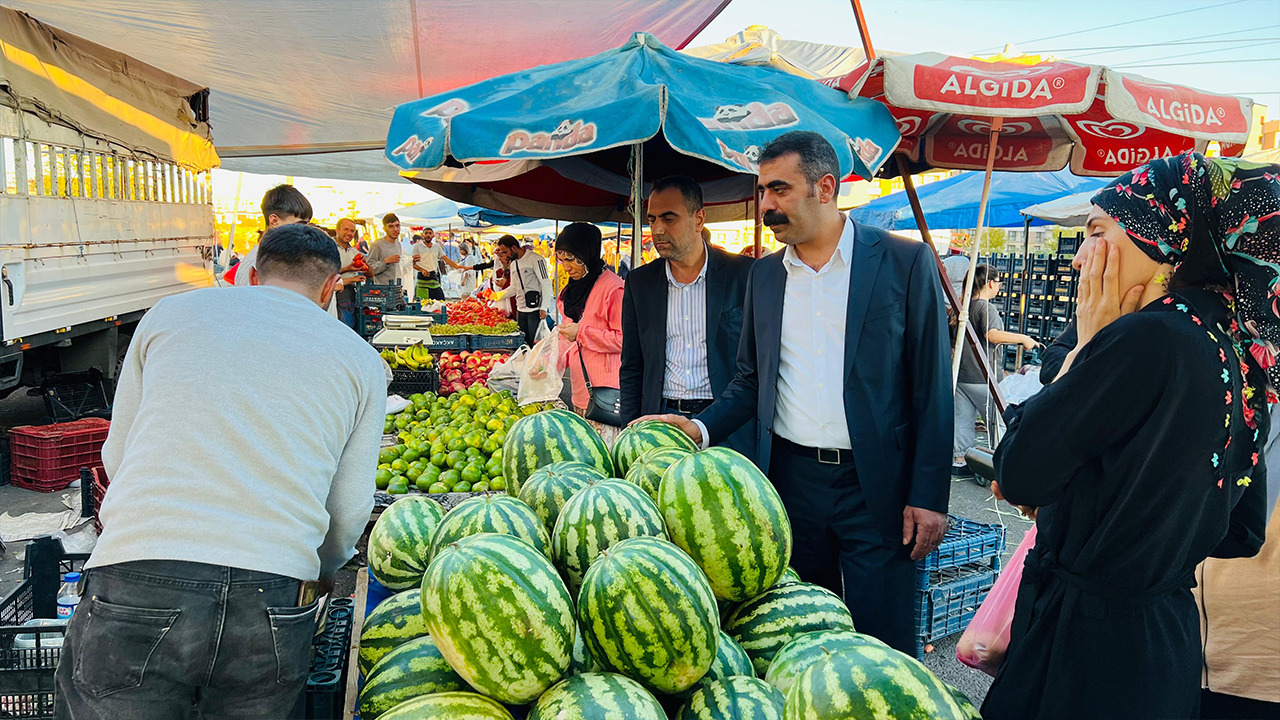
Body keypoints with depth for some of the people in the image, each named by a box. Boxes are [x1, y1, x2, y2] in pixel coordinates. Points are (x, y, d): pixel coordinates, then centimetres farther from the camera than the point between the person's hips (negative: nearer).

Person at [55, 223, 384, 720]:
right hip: (271, 602, 1)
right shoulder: (360, 358, 14)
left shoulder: (170, 312, 16)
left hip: (135, 588, 0)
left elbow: (116, 459, 21)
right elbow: (349, 510, 12)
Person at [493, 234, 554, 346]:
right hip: (520, 310, 8)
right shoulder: (513, 264, 16)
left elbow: (546, 284, -12)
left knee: (534, 343, -6)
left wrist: (543, 308, -17)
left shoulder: (536, 259, -9)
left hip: (535, 310, -8)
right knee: (523, 342, 9)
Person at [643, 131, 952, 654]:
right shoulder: (764, 275, 9)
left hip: (876, 485, -4)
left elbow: (932, 386, -4)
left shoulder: (905, 262, -4)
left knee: (882, 645, 2)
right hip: (791, 479, 4)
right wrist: (704, 428, -2)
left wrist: (928, 494, -8)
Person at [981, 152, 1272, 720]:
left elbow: (1018, 475, -18)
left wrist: (1086, 343, -11)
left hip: (1092, 640, -9)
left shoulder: (1149, 338, -23)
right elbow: (1241, 531, 14)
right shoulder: (1240, 344, 5)